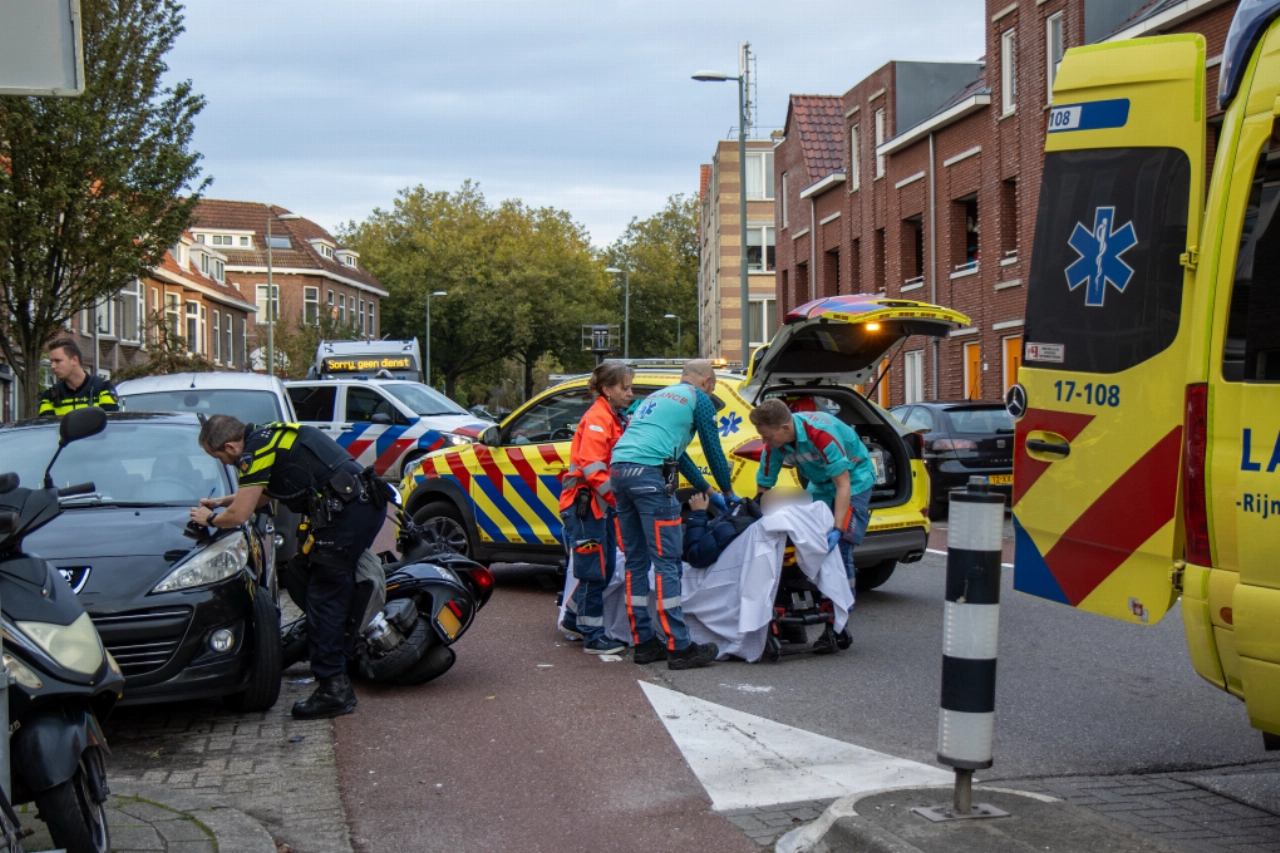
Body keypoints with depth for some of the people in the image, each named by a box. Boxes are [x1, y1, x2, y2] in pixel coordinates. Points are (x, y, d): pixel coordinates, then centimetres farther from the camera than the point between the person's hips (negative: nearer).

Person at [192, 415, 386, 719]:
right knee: (336, 592, 21)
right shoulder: (269, 435, 21)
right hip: (369, 503, 10)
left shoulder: (256, 451, -9)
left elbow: (239, 515, -8)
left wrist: (210, 519, 10)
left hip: (345, 513, -10)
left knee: (324, 598, -4)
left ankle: (333, 688, -4)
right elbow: (264, 493, 37)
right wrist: (223, 501, 34)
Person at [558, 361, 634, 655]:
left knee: (605, 569, 14)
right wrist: (617, 496, -24)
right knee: (595, 571, -5)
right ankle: (593, 637, 1)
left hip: (602, 504, 10)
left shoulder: (614, 419, 17)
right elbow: (591, 468, -22)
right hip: (585, 503, -9)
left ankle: (574, 618, 30)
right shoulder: (597, 419, -13)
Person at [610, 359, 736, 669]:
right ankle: (679, 647, -6)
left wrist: (707, 490, 45)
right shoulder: (698, 399, 10)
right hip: (649, 473, -8)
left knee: (636, 562, 11)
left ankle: (643, 642, 14)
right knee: (666, 562, -6)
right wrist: (727, 492, 30)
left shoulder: (657, 396, 32)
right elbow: (713, 450, 14)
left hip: (619, 470, 8)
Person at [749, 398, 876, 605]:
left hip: (853, 478, -6)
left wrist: (837, 530, -41)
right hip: (820, 484, 6)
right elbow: (763, 488, -9)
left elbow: (843, 485, -35)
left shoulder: (821, 434, -37)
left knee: (839, 544, -16)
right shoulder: (774, 444, -18)